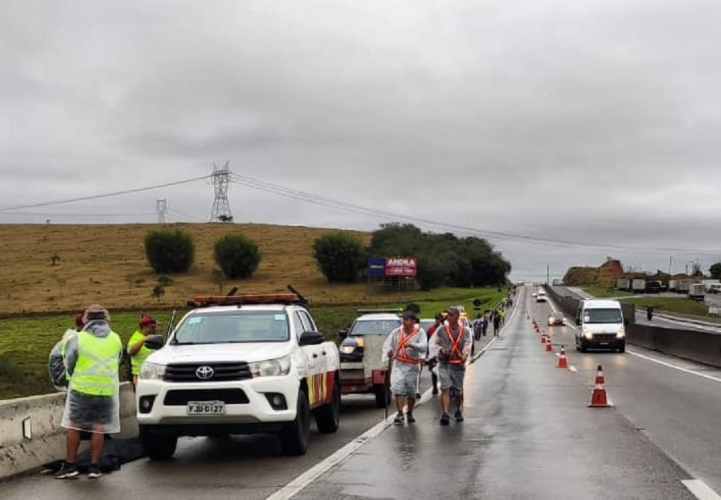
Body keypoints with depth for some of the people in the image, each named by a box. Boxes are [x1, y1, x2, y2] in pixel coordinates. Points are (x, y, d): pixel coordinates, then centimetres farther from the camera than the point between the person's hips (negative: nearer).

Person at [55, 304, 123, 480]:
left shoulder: (77, 339, -5)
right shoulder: (116, 339, 5)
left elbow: (69, 364, 3)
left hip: (81, 389, -2)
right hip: (107, 391, 2)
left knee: (74, 427, 9)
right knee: (98, 428, 6)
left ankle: (70, 465, 11)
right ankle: (94, 467, 7)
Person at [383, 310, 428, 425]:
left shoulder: (419, 332, -3)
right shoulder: (396, 332, 4)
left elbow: (424, 347, -17)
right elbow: (387, 343, 0)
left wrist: (411, 345, -34)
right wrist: (388, 351, -23)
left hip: (412, 366, -1)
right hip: (398, 365, 1)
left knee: (411, 392, 8)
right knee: (398, 389, -15)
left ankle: (410, 414, 27)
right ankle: (400, 413, -14)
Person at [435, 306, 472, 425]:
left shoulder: (466, 331, 2)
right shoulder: (441, 330, 4)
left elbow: (468, 344, -8)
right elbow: (436, 343, 12)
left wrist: (465, 355, -27)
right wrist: (441, 349, -10)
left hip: (458, 365, 0)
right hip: (444, 363, 0)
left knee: (458, 390, 12)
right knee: (445, 388, -12)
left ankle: (459, 411, 34)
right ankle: (445, 414, -18)